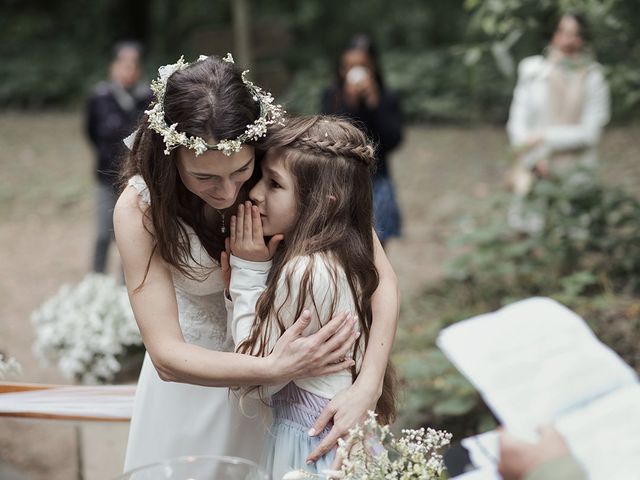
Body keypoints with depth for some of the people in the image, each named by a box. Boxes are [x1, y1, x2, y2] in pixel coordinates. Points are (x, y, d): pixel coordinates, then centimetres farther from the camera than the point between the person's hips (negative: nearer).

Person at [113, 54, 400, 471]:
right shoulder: (140, 209, -26)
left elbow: (380, 274, -26)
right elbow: (166, 355, -29)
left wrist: (368, 387, -40)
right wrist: (274, 370, -43)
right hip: (197, 371, 0)